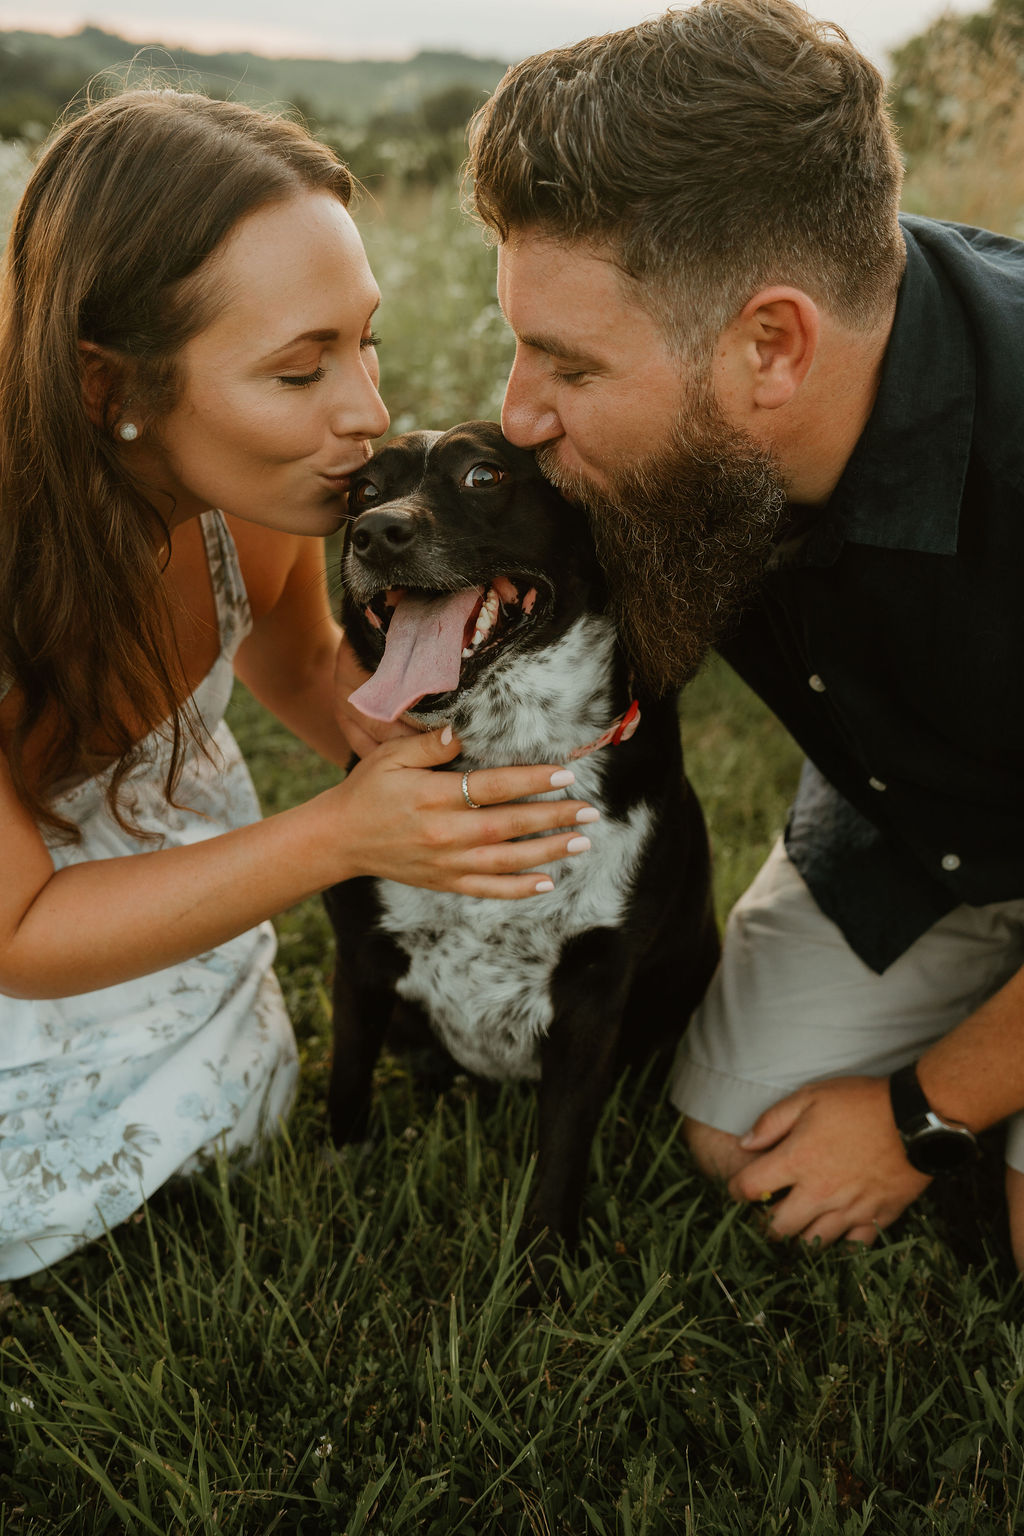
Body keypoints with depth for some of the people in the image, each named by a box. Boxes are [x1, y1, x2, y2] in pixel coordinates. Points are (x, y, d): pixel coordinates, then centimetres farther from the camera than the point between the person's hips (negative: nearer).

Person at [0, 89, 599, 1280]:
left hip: (178, 858, 5)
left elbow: (294, 660, -1)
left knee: (232, 1144, 16)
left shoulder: (257, 490, -25)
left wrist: (391, 747, -23)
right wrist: (340, 837, -37)